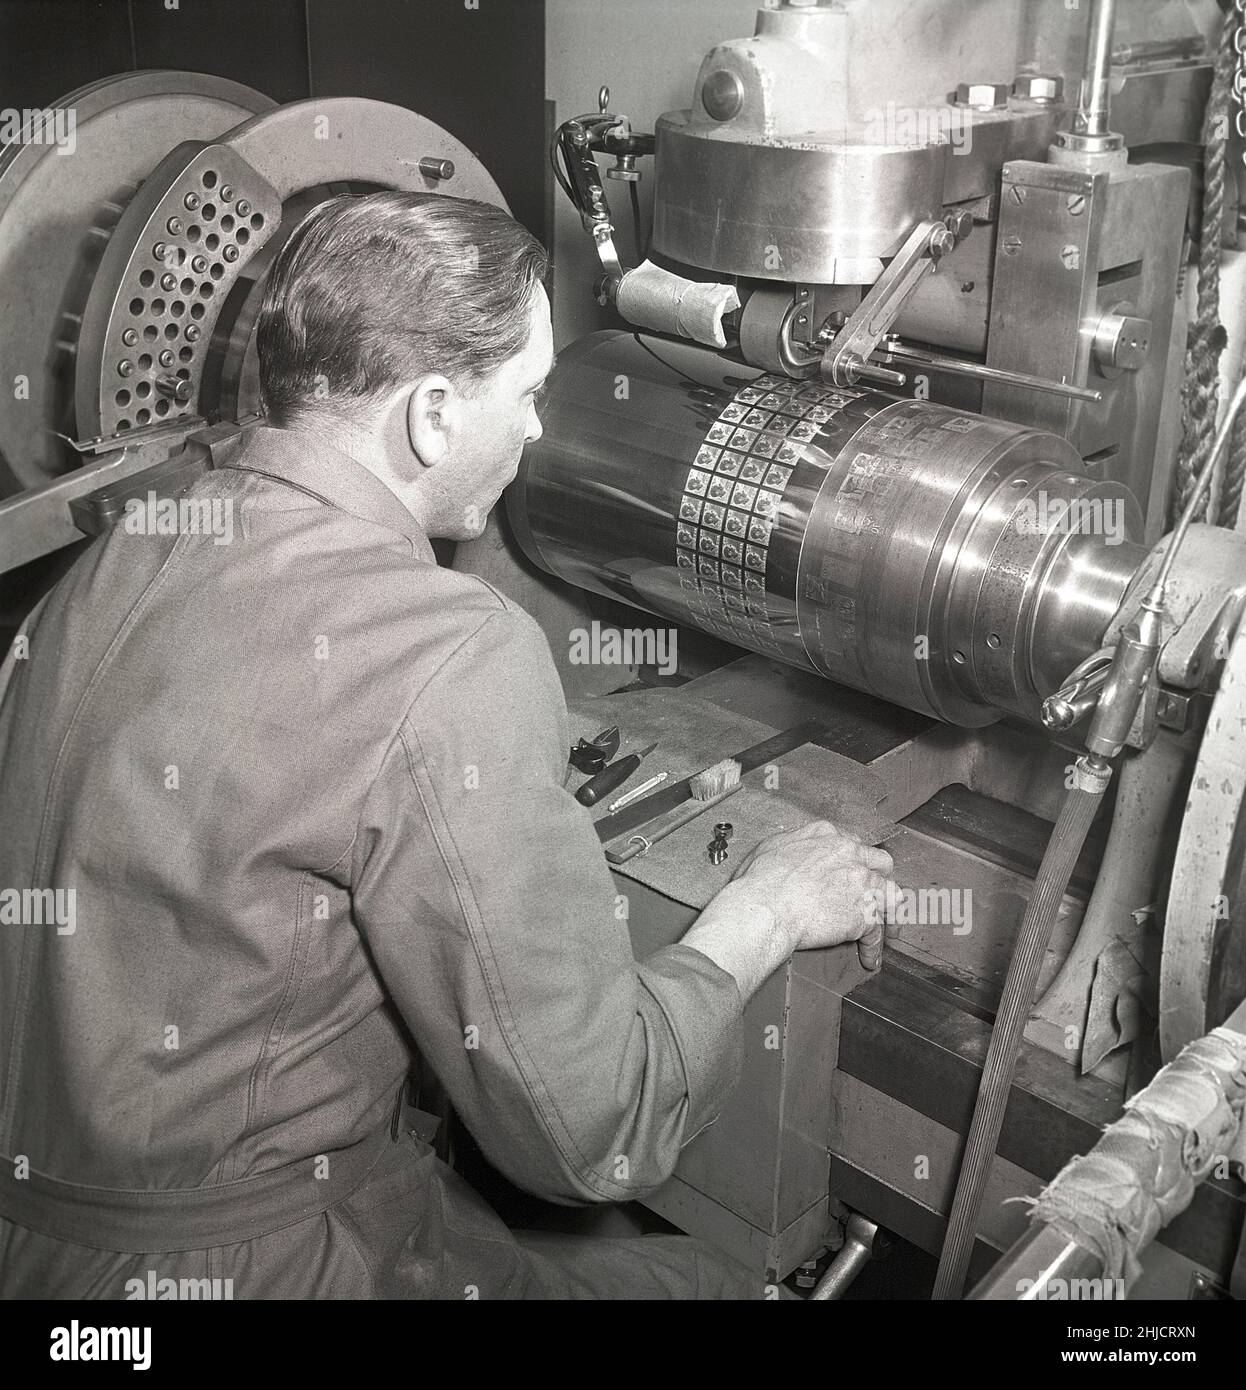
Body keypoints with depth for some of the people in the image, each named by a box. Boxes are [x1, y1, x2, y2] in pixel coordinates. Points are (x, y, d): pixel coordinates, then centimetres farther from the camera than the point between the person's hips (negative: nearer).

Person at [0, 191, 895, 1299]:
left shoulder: (117, 559, 1)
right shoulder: (453, 656, -25)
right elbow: (592, 1133, -21)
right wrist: (767, 913, -4)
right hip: (236, 1265, -8)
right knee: (713, 1278, 11)